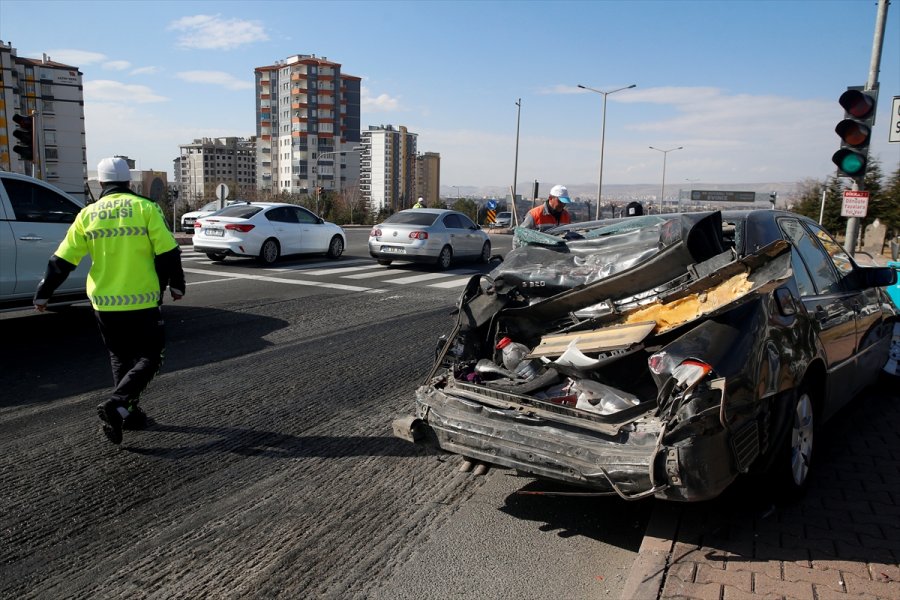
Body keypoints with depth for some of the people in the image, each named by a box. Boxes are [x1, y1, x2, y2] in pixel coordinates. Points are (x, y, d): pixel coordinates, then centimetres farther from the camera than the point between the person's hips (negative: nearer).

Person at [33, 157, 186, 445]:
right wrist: (176, 284, 7)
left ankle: (129, 413, 22)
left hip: (104, 303, 4)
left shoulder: (88, 214, 4)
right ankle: (116, 404, -11)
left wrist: (43, 293, 16)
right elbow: (168, 253, -7)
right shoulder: (145, 208, -5)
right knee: (149, 357, 7)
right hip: (142, 302, -4)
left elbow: (62, 261, 5)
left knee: (121, 358, 19)